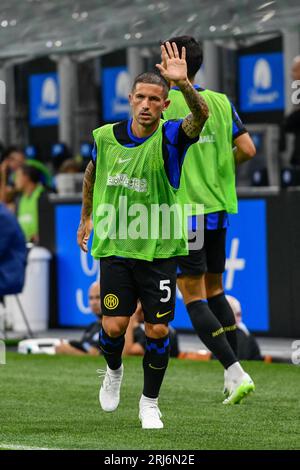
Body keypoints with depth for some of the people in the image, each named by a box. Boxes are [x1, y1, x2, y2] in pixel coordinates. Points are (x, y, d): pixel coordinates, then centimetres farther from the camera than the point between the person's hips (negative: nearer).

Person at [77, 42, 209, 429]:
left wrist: (183, 83, -50)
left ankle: (150, 403, 18)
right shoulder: (106, 136, -1)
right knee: (114, 326, -6)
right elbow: (92, 172, 21)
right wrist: (86, 217, 27)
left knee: (157, 331, -2)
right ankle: (113, 371, 28)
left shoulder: (170, 138, -10)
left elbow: (201, 114, -32)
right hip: (114, 247, 1)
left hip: (158, 249, -1)